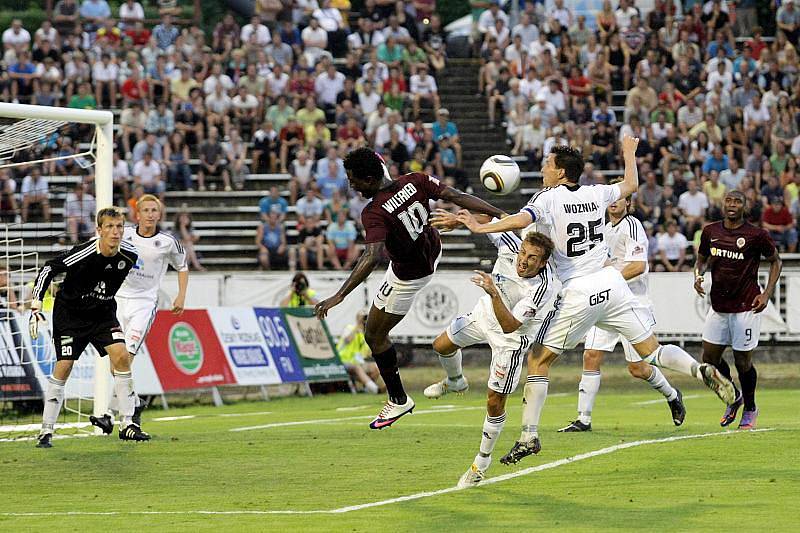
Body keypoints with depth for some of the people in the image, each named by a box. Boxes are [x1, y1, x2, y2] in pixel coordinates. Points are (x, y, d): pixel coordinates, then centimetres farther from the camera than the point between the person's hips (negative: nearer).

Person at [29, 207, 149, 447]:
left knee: (121, 355, -15)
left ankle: (127, 424, -8)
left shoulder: (129, 254, -12)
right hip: (70, 314, -4)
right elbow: (48, 269, -18)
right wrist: (36, 306, -22)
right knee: (63, 367, -9)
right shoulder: (82, 254, -27)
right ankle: (46, 431, 2)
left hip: (103, 314, 4)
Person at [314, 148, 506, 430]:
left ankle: (398, 400, 18)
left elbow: (373, 256, -47)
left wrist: (339, 296, -49)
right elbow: (457, 197, -21)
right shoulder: (415, 181, -20)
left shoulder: (374, 213, -36)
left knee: (375, 336, 9)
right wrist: (500, 215, -16)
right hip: (431, 252, 7)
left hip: (408, 276, -7)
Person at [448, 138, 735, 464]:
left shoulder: (548, 198, -7)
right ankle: (702, 371, -13)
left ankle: (529, 435, -1)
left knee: (538, 360, 4)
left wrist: (481, 228, -20)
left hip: (577, 294, -5)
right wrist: (629, 153, 42)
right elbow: (631, 185, 26)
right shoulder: (596, 194, 8)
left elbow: (521, 220, -25)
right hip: (611, 284, 5)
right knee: (651, 351, 11)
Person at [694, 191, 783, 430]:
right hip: (718, 306, 5)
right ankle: (733, 397, 30)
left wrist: (767, 294, -8)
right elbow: (702, 259, 19)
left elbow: (776, 261, 2)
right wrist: (698, 275, -4)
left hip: (746, 307, -5)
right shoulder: (711, 231, 3)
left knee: (743, 361, 0)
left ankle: (750, 409, 23)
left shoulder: (756, 235, -10)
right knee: (710, 358, 4)